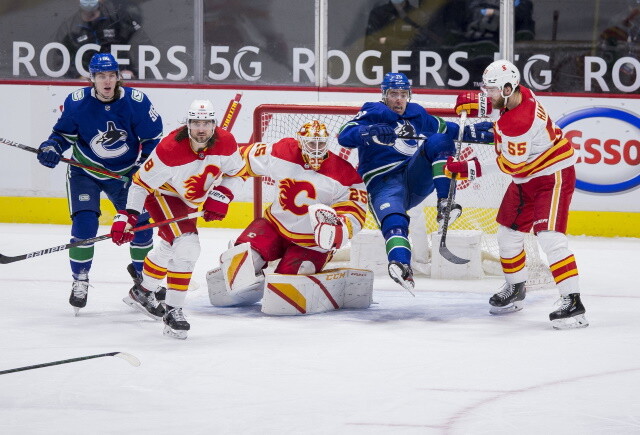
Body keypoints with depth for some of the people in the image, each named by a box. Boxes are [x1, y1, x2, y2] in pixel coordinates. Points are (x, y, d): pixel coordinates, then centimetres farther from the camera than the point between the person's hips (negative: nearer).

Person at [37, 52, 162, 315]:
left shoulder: (136, 102, -17)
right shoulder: (77, 102, -17)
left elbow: (152, 138, -6)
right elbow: (64, 133, -2)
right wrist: (51, 149, -22)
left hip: (125, 172, 1)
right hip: (85, 172, -1)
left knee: (141, 223, 0)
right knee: (84, 224, -16)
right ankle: (80, 281, 2)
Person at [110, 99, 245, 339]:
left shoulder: (225, 142, -20)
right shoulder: (169, 150, -34)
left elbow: (236, 173, -1)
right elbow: (141, 183, -24)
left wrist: (220, 196, -15)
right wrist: (127, 216, -31)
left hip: (190, 198, 7)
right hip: (162, 195, -7)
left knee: (170, 247, 25)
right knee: (187, 247, -23)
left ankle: (141, 292, 48)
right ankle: (172, 311, -14)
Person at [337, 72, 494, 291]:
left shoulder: (417, 115, 19)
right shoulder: (372, 113, 3)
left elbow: (446, 129, 29)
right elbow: (345, 136, -14)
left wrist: (474, 132, 11)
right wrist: (373, 133, -34)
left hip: (417, 179, 5)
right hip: (385, 183, -5)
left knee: (439, 141, -17)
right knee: (394, 220, -35)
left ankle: (445, 203, -26)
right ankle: (401, 265, -61)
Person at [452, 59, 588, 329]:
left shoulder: (518, 123, -32)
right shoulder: (520, 94, -4)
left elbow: (509, 165, -26)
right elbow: (500, 104, 22)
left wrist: (469, 168, -20)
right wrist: (474, 102, 5)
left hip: (552, 177, -11)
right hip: (526, 179, 11)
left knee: (549, 236, -22)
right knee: (508, 233, 17)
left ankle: (572, 302, -26)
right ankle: (515, 289, 37)